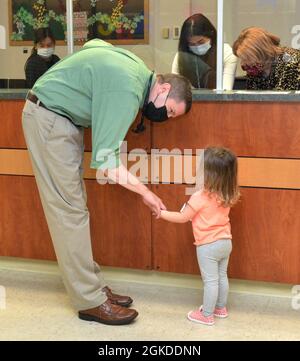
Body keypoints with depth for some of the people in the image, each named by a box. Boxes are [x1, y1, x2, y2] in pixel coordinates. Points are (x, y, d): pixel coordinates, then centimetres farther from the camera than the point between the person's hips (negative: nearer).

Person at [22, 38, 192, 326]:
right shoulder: (127, 92, -26)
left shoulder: (137, 68, 3)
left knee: (74, 206, 8)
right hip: (48, 118, -10)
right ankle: (90, 301, -4)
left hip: (62, 116, 10)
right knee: (70, 210, -9)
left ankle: (93, 286, 12)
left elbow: (92, 44, 21)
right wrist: (145, 192, -20)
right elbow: (105, 160, -27)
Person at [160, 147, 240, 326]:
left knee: (210, 280, 3)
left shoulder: (200, 197, -23)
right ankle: (221, 308, 36)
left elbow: (182, 218, -14)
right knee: (222, 276, 21)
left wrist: (162, 213, -3)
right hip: (225, 242, 7)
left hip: (208, 246, -7)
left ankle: (207, 315, 16)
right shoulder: (226, 196, -3)